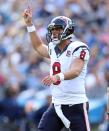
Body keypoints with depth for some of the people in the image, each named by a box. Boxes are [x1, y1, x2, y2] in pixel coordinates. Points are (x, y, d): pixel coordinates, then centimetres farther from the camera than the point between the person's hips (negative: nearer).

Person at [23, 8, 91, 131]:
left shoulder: (79, 48, -10)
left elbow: (75, 71, -26)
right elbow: (38, 46, 34)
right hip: (56, 105, 7)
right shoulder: (54, 49, 13)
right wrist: (29, 24, 29)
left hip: (75, 105, -7)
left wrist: (58, 76, -44)